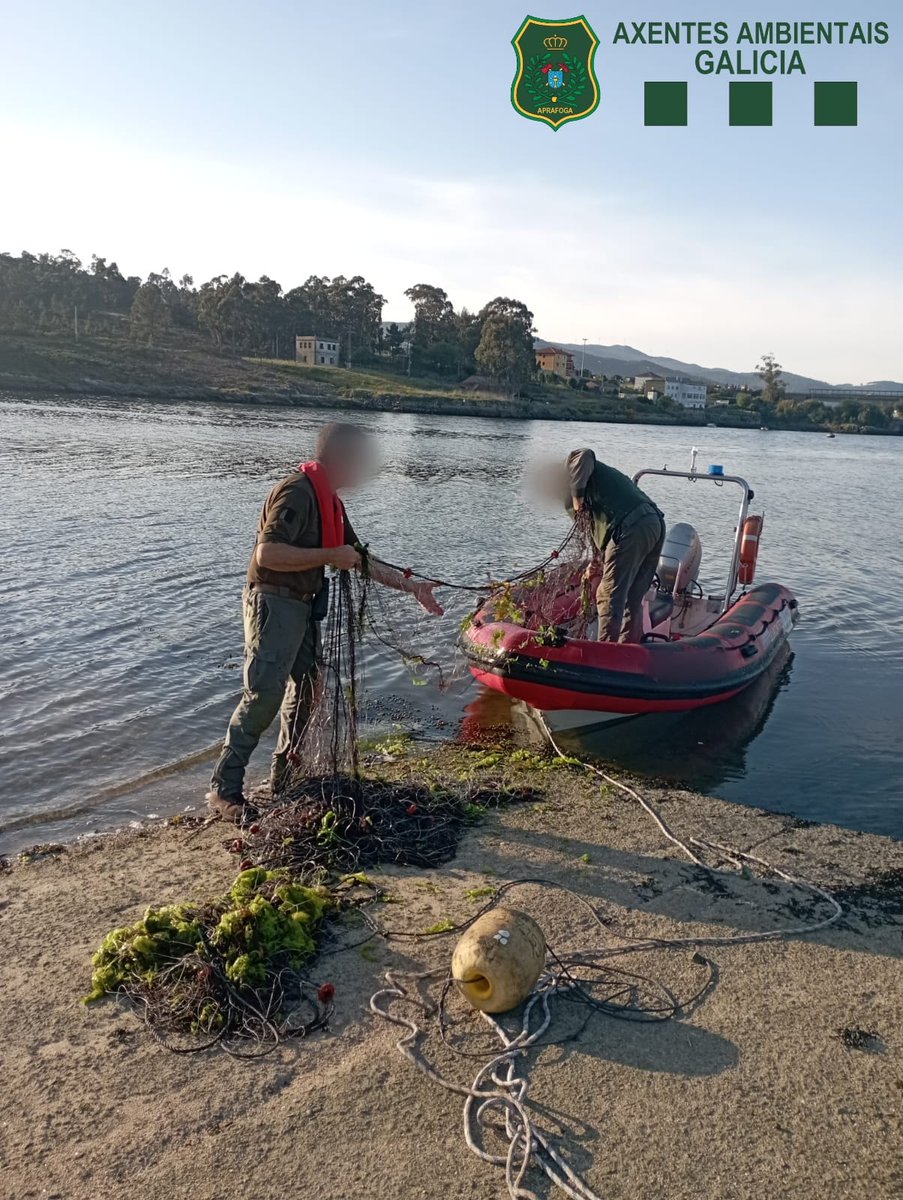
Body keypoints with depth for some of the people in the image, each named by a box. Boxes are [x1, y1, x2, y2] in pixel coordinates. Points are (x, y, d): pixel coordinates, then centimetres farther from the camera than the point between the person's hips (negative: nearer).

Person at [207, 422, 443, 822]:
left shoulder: (328, 500, 13)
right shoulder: (296, 492, -18)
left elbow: (359, 558, 17)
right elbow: (268, 554, -28)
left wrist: (410, 585, 13)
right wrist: (330, 556, -23)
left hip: (302, 605, 10)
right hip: (273, 603, -10)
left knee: (307, 685, 15)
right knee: (264, 695, -11)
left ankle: (285, 774, 28)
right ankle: (224, 789, -2)